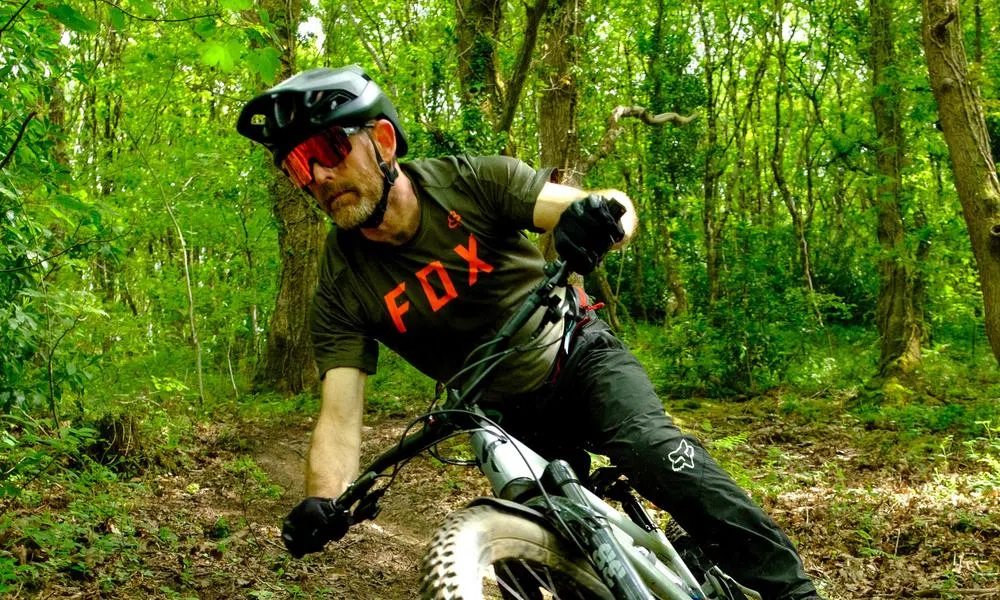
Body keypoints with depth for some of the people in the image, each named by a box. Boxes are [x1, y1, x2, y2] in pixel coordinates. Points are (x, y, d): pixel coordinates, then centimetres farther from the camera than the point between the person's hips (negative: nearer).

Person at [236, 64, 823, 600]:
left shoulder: (471, 181, -18)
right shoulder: (342, 289, -15)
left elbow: (617, 205, -23)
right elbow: (340, 417, -20)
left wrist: (600, 214, -48)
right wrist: (323, 502, -39)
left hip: (580, 361, -2)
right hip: (513, 419, 3)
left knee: (656, 453, -29)